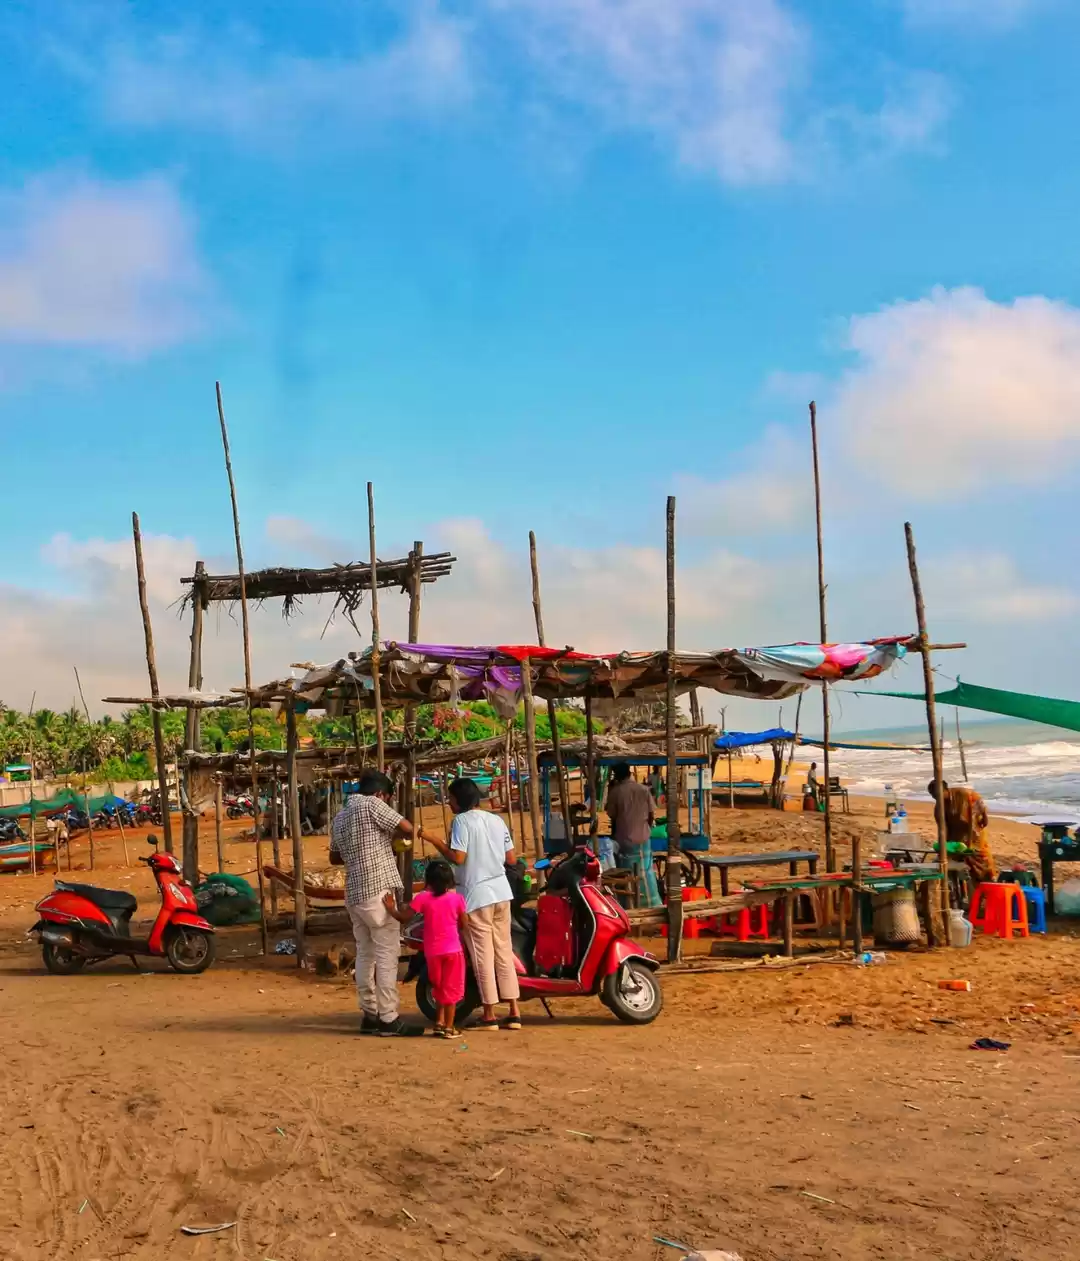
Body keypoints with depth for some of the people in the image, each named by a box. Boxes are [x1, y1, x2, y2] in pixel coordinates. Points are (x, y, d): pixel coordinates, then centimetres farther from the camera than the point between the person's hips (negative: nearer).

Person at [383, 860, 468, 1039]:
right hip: (453, 949, -1)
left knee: (439, 987, 21)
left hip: (432, 951, 1)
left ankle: (439, 1022, 23)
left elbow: (403, 918, -7)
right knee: (451, 989, 8)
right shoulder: (457, 898, -4)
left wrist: (391, 908, 7)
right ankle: (449, 1027, 6)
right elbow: (464, 925, 1)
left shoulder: (423, 898, -6)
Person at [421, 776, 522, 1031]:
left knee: (482, 955, 0)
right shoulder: (497, 820, 11)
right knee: (504, 952, 10)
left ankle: (489, 1015, 4)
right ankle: (514, 1013, 11)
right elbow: (512, 859, 11)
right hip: (501, 891, 6)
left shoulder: (462, 820, -8)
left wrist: (433, 840, -7)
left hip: (477, 895, -6)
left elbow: (458, 858, -18)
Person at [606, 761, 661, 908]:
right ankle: (651, 904, 16)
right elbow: (652, 814, 3)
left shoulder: (614, 792, -8)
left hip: (624, 839, -2)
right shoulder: (644, 789, -2)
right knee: (646, 873, 13)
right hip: (643, 838, 2)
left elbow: (612, 816, -3)